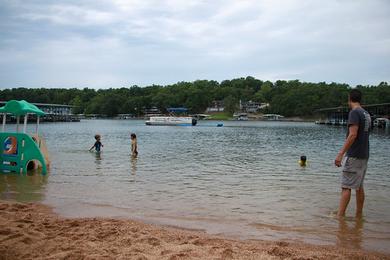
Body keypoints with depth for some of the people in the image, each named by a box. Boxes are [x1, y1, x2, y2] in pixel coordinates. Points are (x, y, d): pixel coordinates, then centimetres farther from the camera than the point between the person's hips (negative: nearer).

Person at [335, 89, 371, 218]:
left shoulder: (354, 112, -13)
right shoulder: (366, 114, 13)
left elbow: (353, 135, -22)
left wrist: (340, 154, -23)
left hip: (354, 156, -9)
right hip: (364, 155, 9)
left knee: (346, 186, -7)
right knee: (359, 186, 14)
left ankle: (340, 215, -6)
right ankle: (359, 215, 19)